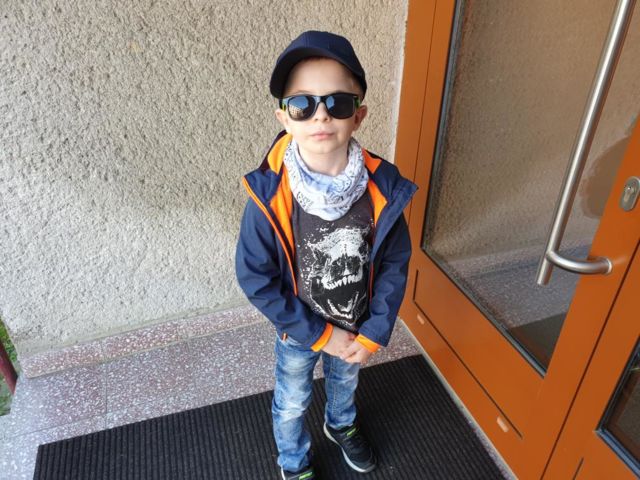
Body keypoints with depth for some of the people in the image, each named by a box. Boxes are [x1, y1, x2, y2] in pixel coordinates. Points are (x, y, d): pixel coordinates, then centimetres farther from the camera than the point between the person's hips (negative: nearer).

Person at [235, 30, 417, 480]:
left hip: (357, 328, 3)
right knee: (292, 403, 24)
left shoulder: (382, 188, -23)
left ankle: (342, 426, 66)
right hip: (298, 333, -2)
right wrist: (320, 335, -17)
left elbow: (395, 263, -11)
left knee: (345, 383, 32)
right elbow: (256, 279, -21)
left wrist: (373, 333, -12)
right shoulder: (270, 196, -29)